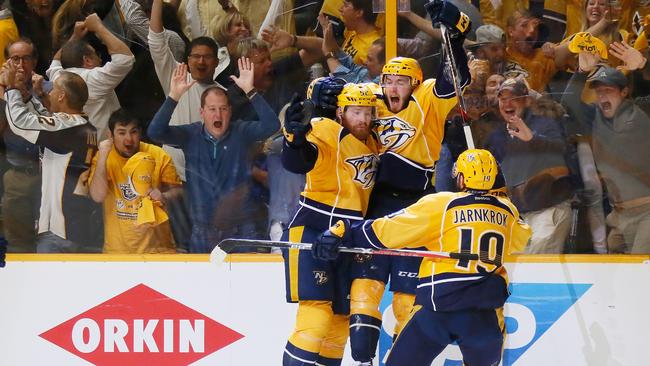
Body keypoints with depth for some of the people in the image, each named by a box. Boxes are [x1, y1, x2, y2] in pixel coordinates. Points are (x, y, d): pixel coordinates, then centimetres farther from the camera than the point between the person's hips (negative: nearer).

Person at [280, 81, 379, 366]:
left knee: (341, 314, 10)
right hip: (311, 231, -8)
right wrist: (296, 137, -50)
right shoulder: (326, 132, -13)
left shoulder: (371, 143, 10)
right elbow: (297, 162, -32)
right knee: (316, 308, -18)